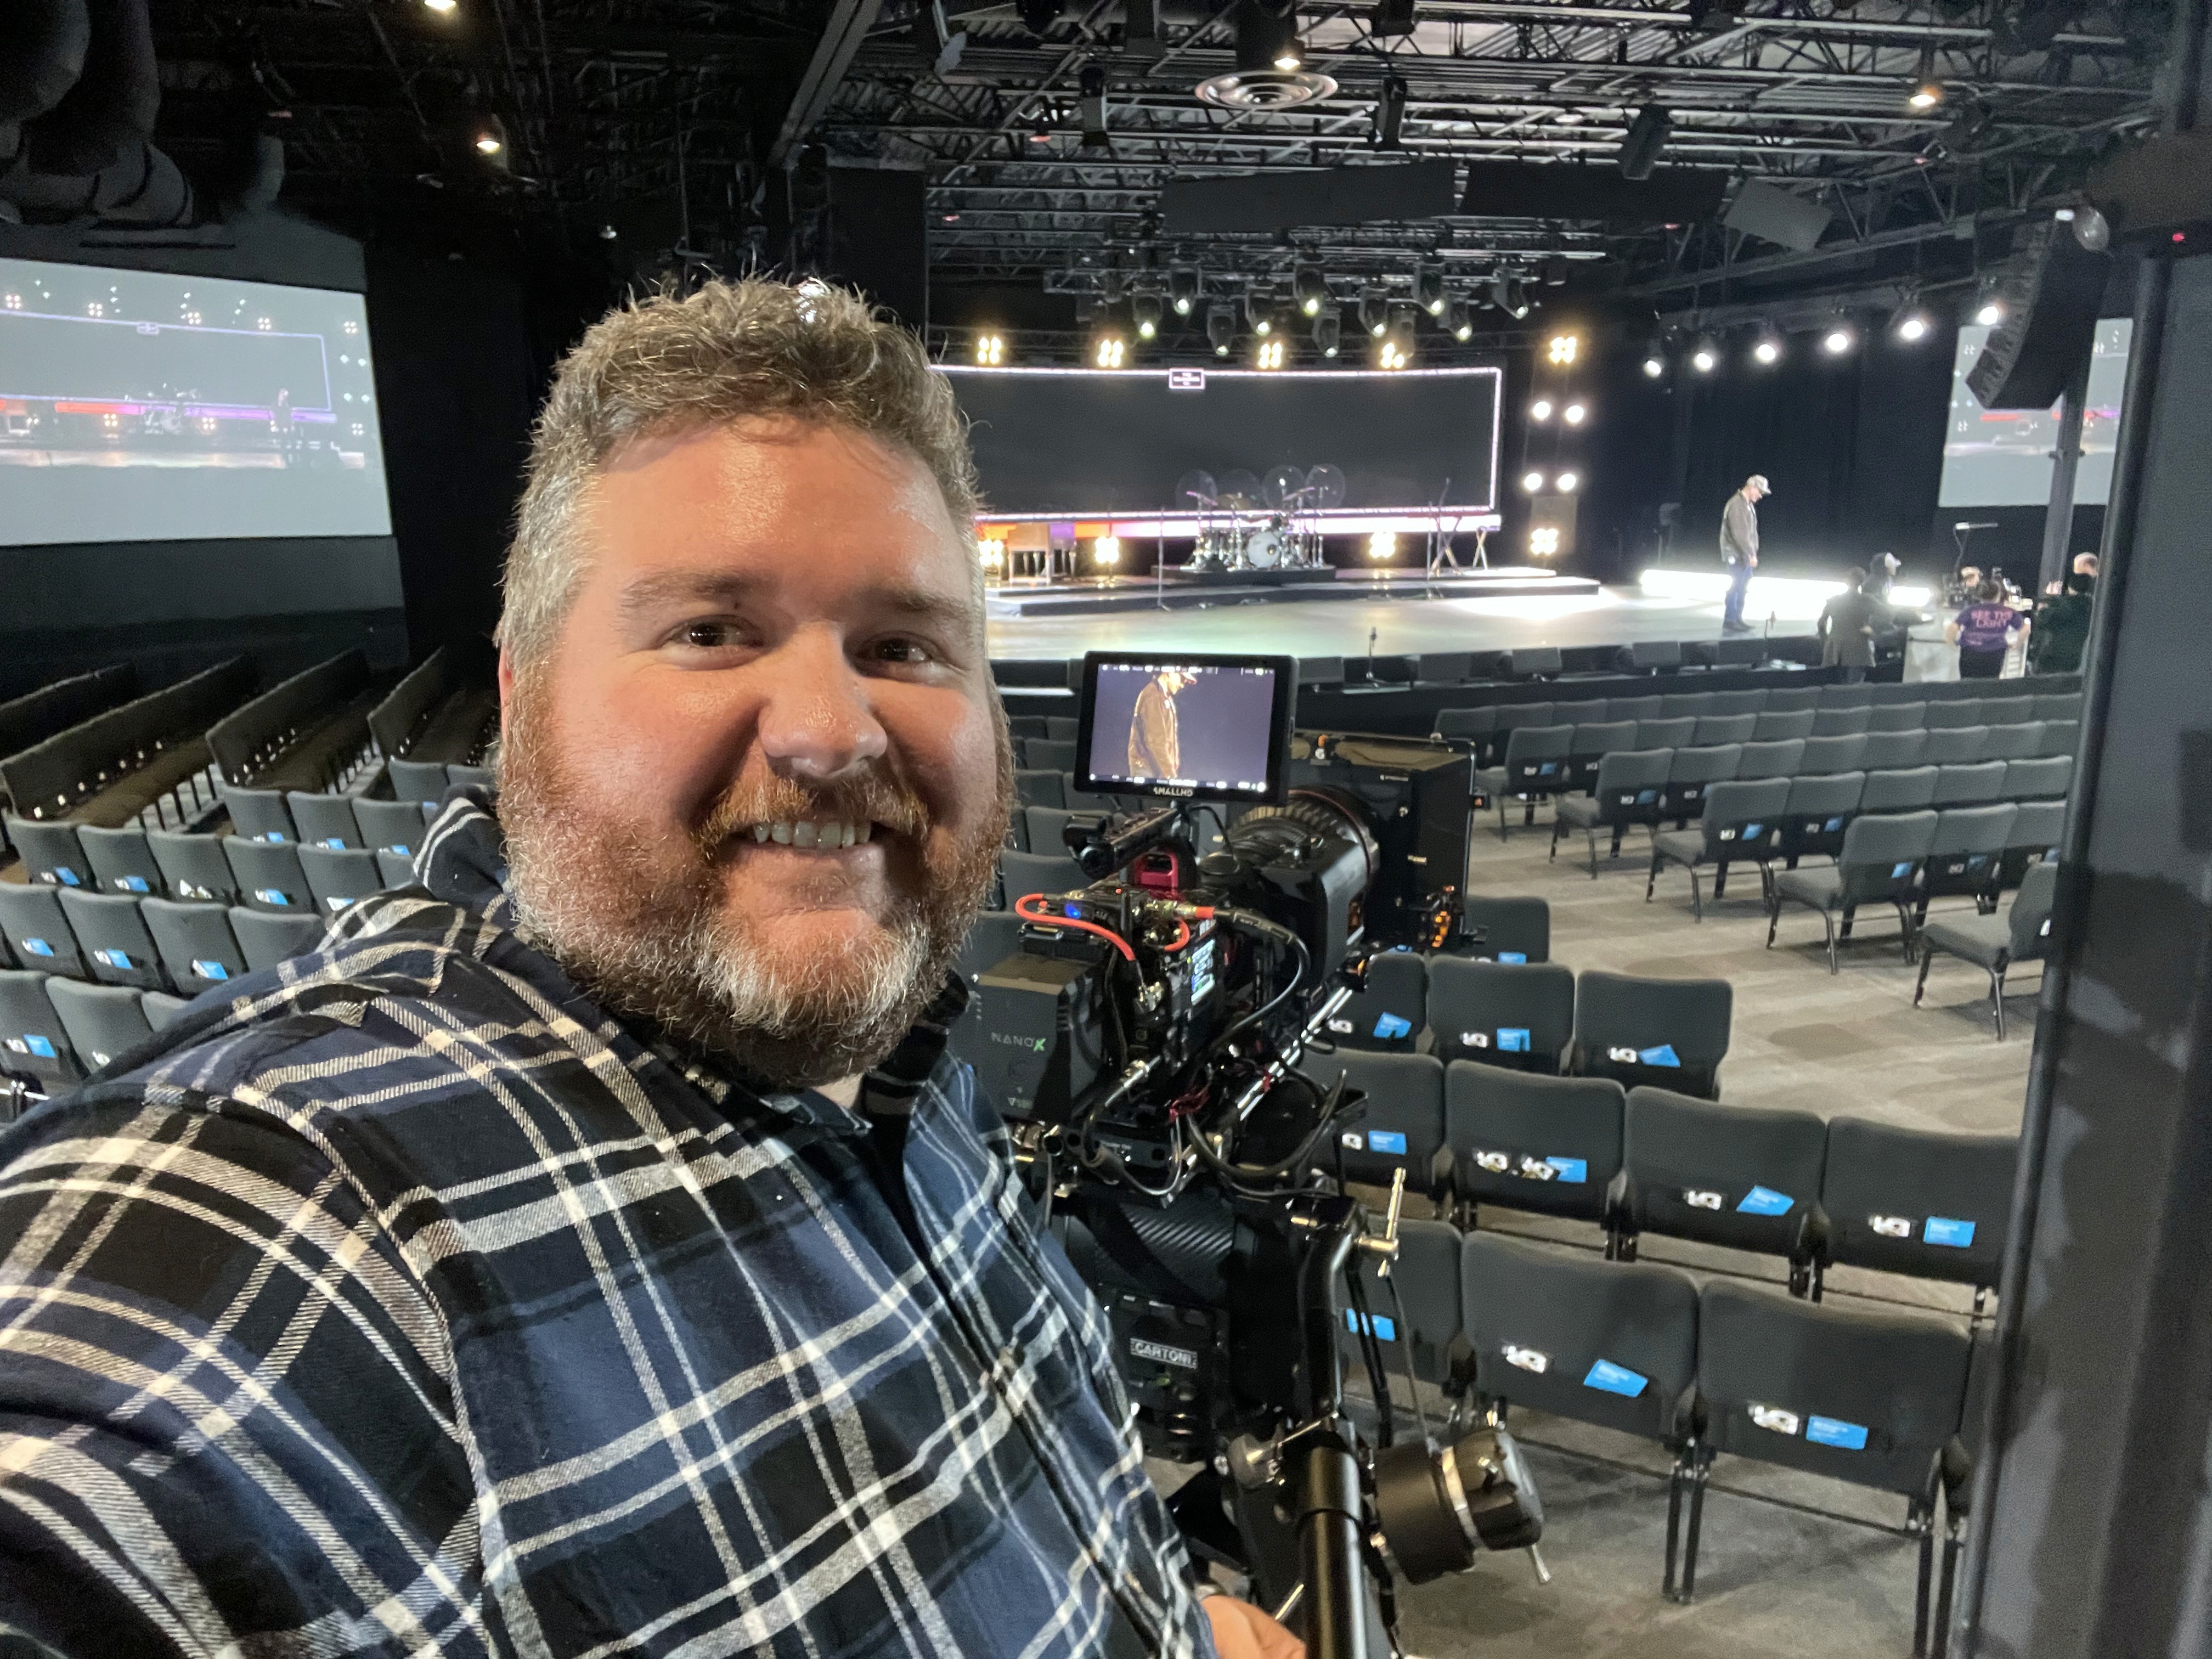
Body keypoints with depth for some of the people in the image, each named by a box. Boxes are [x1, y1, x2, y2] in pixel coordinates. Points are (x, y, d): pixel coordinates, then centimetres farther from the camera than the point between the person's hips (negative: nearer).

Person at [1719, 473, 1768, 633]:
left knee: (1743, 585, 12)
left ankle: (1737, 619, 18)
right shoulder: (1737, 505, -18)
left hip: (1745, 554, 10)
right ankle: (1729, 622, -2)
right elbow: (1740, 534, -23)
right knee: (1737, 586, -7)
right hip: (1736, 555, -10)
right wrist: (1751, 554, -23)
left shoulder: (1749, 504, 14)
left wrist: (1753, 552, 17)